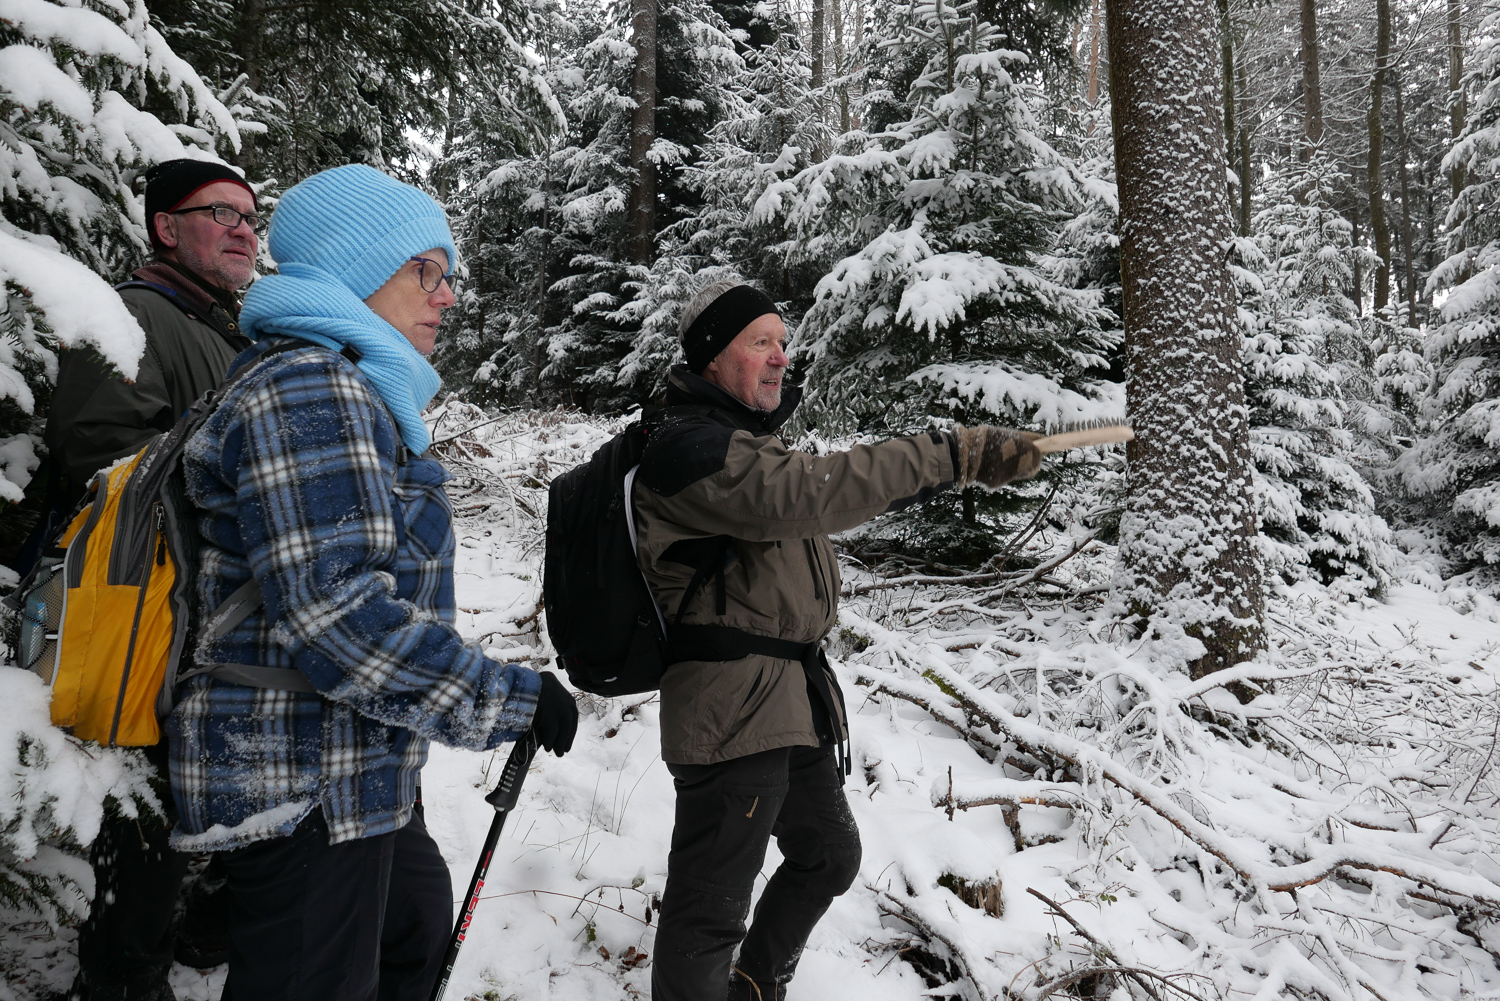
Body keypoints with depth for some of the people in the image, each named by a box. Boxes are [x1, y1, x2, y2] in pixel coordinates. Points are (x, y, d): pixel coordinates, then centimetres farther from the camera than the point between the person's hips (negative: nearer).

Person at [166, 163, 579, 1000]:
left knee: (416, 922, 27)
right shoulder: (308, 387, -19)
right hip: (305, 788, -11)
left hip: (355, 773, 11)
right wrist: (513, 696, -21)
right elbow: (332, 611, -28)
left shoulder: (353, 390, 17)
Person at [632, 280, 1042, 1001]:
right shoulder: (685, 446, -16)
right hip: (731, 705, -10)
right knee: (710, 908, -3)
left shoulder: (750, 438, 18)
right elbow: (803, 495, -30)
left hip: (796, 697, 11)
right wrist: (954, 455, -30)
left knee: (828, 857, 24)